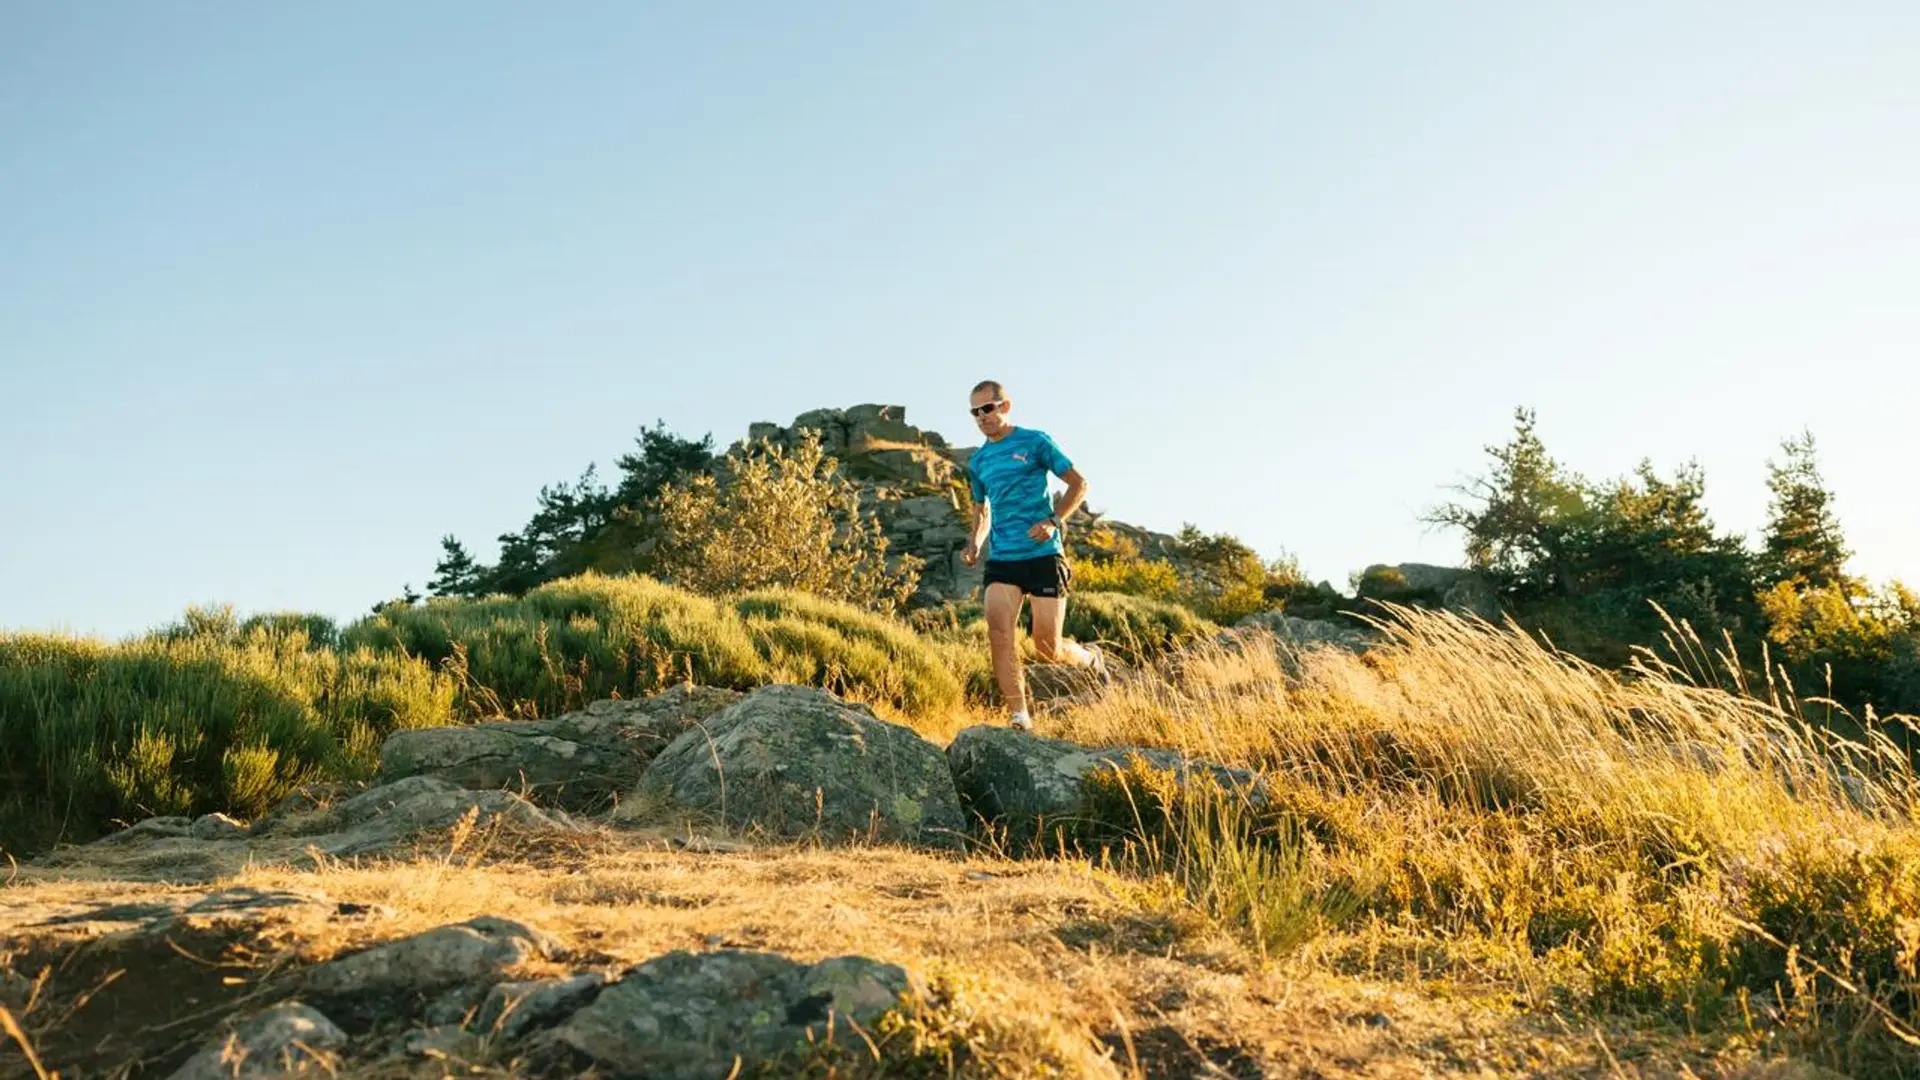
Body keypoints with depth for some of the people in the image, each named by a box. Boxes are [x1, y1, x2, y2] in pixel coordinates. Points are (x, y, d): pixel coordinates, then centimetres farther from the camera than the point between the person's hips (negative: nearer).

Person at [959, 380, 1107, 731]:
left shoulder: (1034, 442, 0)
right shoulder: (978, 461, 14)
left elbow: (1079, 484, 1)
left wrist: (1054, 521, -14)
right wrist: (974, 543, 6)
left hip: (1043, 556, -4)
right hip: (1001, 560, 4)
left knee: (1047, 647, -4)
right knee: (999, 633, -16)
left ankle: (1090, 657, 30)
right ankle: (1020, 718, -11)